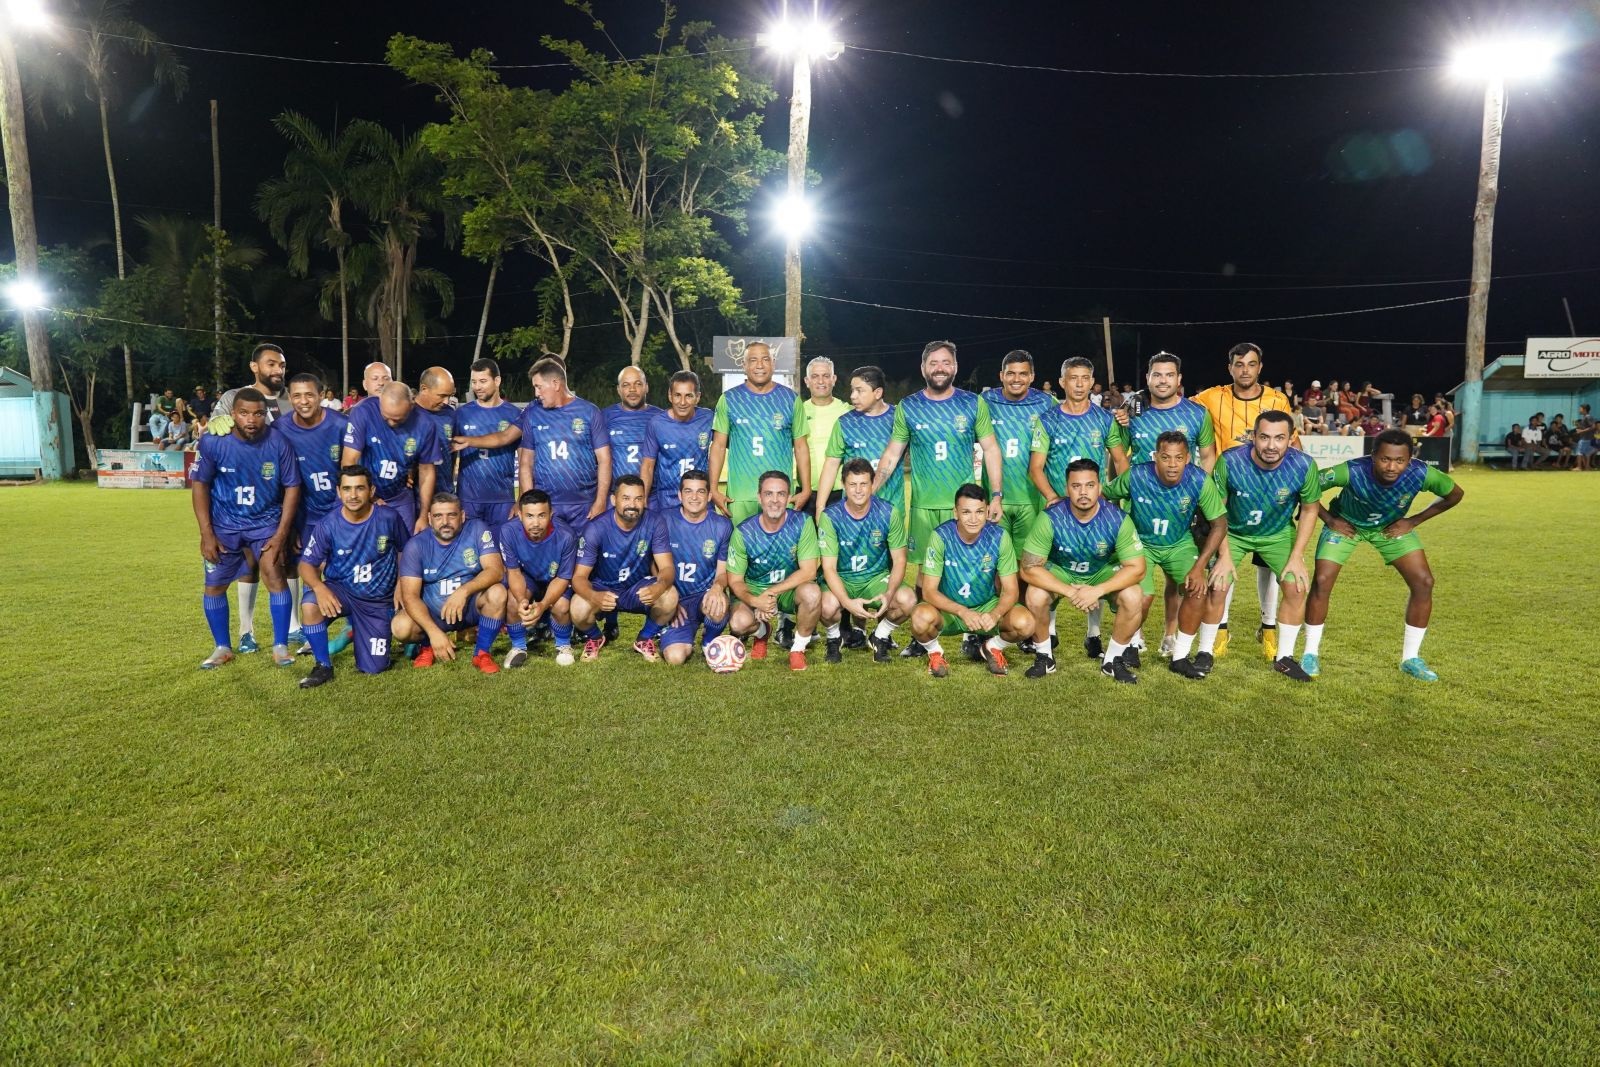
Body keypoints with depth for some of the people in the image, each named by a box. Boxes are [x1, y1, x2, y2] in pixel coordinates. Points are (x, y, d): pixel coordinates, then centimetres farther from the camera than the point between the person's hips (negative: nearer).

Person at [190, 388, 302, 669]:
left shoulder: (278, 445, -15)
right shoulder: (213, 442, -15)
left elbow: (291, 487, -7)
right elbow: (199, 485, -6)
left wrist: (281, 533, -11)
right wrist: (206, 534, -9)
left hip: (266, 522, -1)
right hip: (225, 525, 1)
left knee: (274, 574, -17)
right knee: (214, 585, 6)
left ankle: (281, 646, -5)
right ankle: (222, 647, 25)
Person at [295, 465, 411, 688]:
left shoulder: (389, 518, -13)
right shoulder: (327, 525, -14)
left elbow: (405, 550, 4)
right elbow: (306, 564, -12)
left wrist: (401, 585, -3)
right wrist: (319, 587, -33)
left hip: (379, 600, 0)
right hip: (341, 591, 0)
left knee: (373, 668, -2)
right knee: (310, 605, -35)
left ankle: (356, 629, 32)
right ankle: (323, 666, -12)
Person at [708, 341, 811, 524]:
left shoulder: (791, 399, 5)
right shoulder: (729, 399, 5)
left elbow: (801, 447, 6)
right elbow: (719, 446, 5)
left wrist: (806, 490, 0)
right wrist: (713, 489, -3)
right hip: (739, 495, 0)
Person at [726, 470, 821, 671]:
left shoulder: (802, 522, -16)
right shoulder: (743, 532, -14)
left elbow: (809, 571, -20)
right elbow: (735, 581, -9)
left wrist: (771, 592, -27)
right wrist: (754, 601, -31)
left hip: (790, 588, 0)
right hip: (753, 590, 1)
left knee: (812, 593, -35)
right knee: (739, 623, -30)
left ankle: (798, 649, -6)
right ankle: (762, 632, 12)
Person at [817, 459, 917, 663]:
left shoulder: (889, 513, -11)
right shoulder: (830, 517, -15)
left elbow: (899, 560, -6)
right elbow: (829, 568, -16)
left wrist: (889, 594, -25)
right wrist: (847, 602, -33)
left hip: (877, 577, 2)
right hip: (841, 579, -2)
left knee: (908, 600, -27)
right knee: (828, 605, -34)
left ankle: (879, 637, 6)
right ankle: (834, 638, 4)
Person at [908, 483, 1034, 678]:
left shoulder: (999, 536, -16)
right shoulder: (941, 536, -21)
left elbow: (1010, 591, -12)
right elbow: (929, 591, -20)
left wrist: (995, 614, -34)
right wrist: (963, 612, -36)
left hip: (987, 607, 2)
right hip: (948, 608, -2)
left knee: (1025, 622, -27)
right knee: (922, 617, -35)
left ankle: (992, 647, 8)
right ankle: (934, 652, 1)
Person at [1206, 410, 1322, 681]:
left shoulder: (1304, 465, -25)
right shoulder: (1229, 461, -29)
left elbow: (1309, 510, -7)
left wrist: (1297, 556, -11)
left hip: (1278, 534, 2)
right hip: (1233, 532, -1)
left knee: (1296, 587, -9)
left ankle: (1284, 657, 9)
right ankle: (1205, 651, 7)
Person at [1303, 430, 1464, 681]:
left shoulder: (1421, 474, -30)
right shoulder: (1351, 471, -38)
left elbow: (1455, 494, -8)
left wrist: (1414, 521, -11)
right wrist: (1329, 520, -20)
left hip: (1392, 526, 3)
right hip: (1346, 523, -2)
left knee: (1423, 582, -8)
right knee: (1322, 581, -16)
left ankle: (1411, 658, 9)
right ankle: (1311, 654, 2)